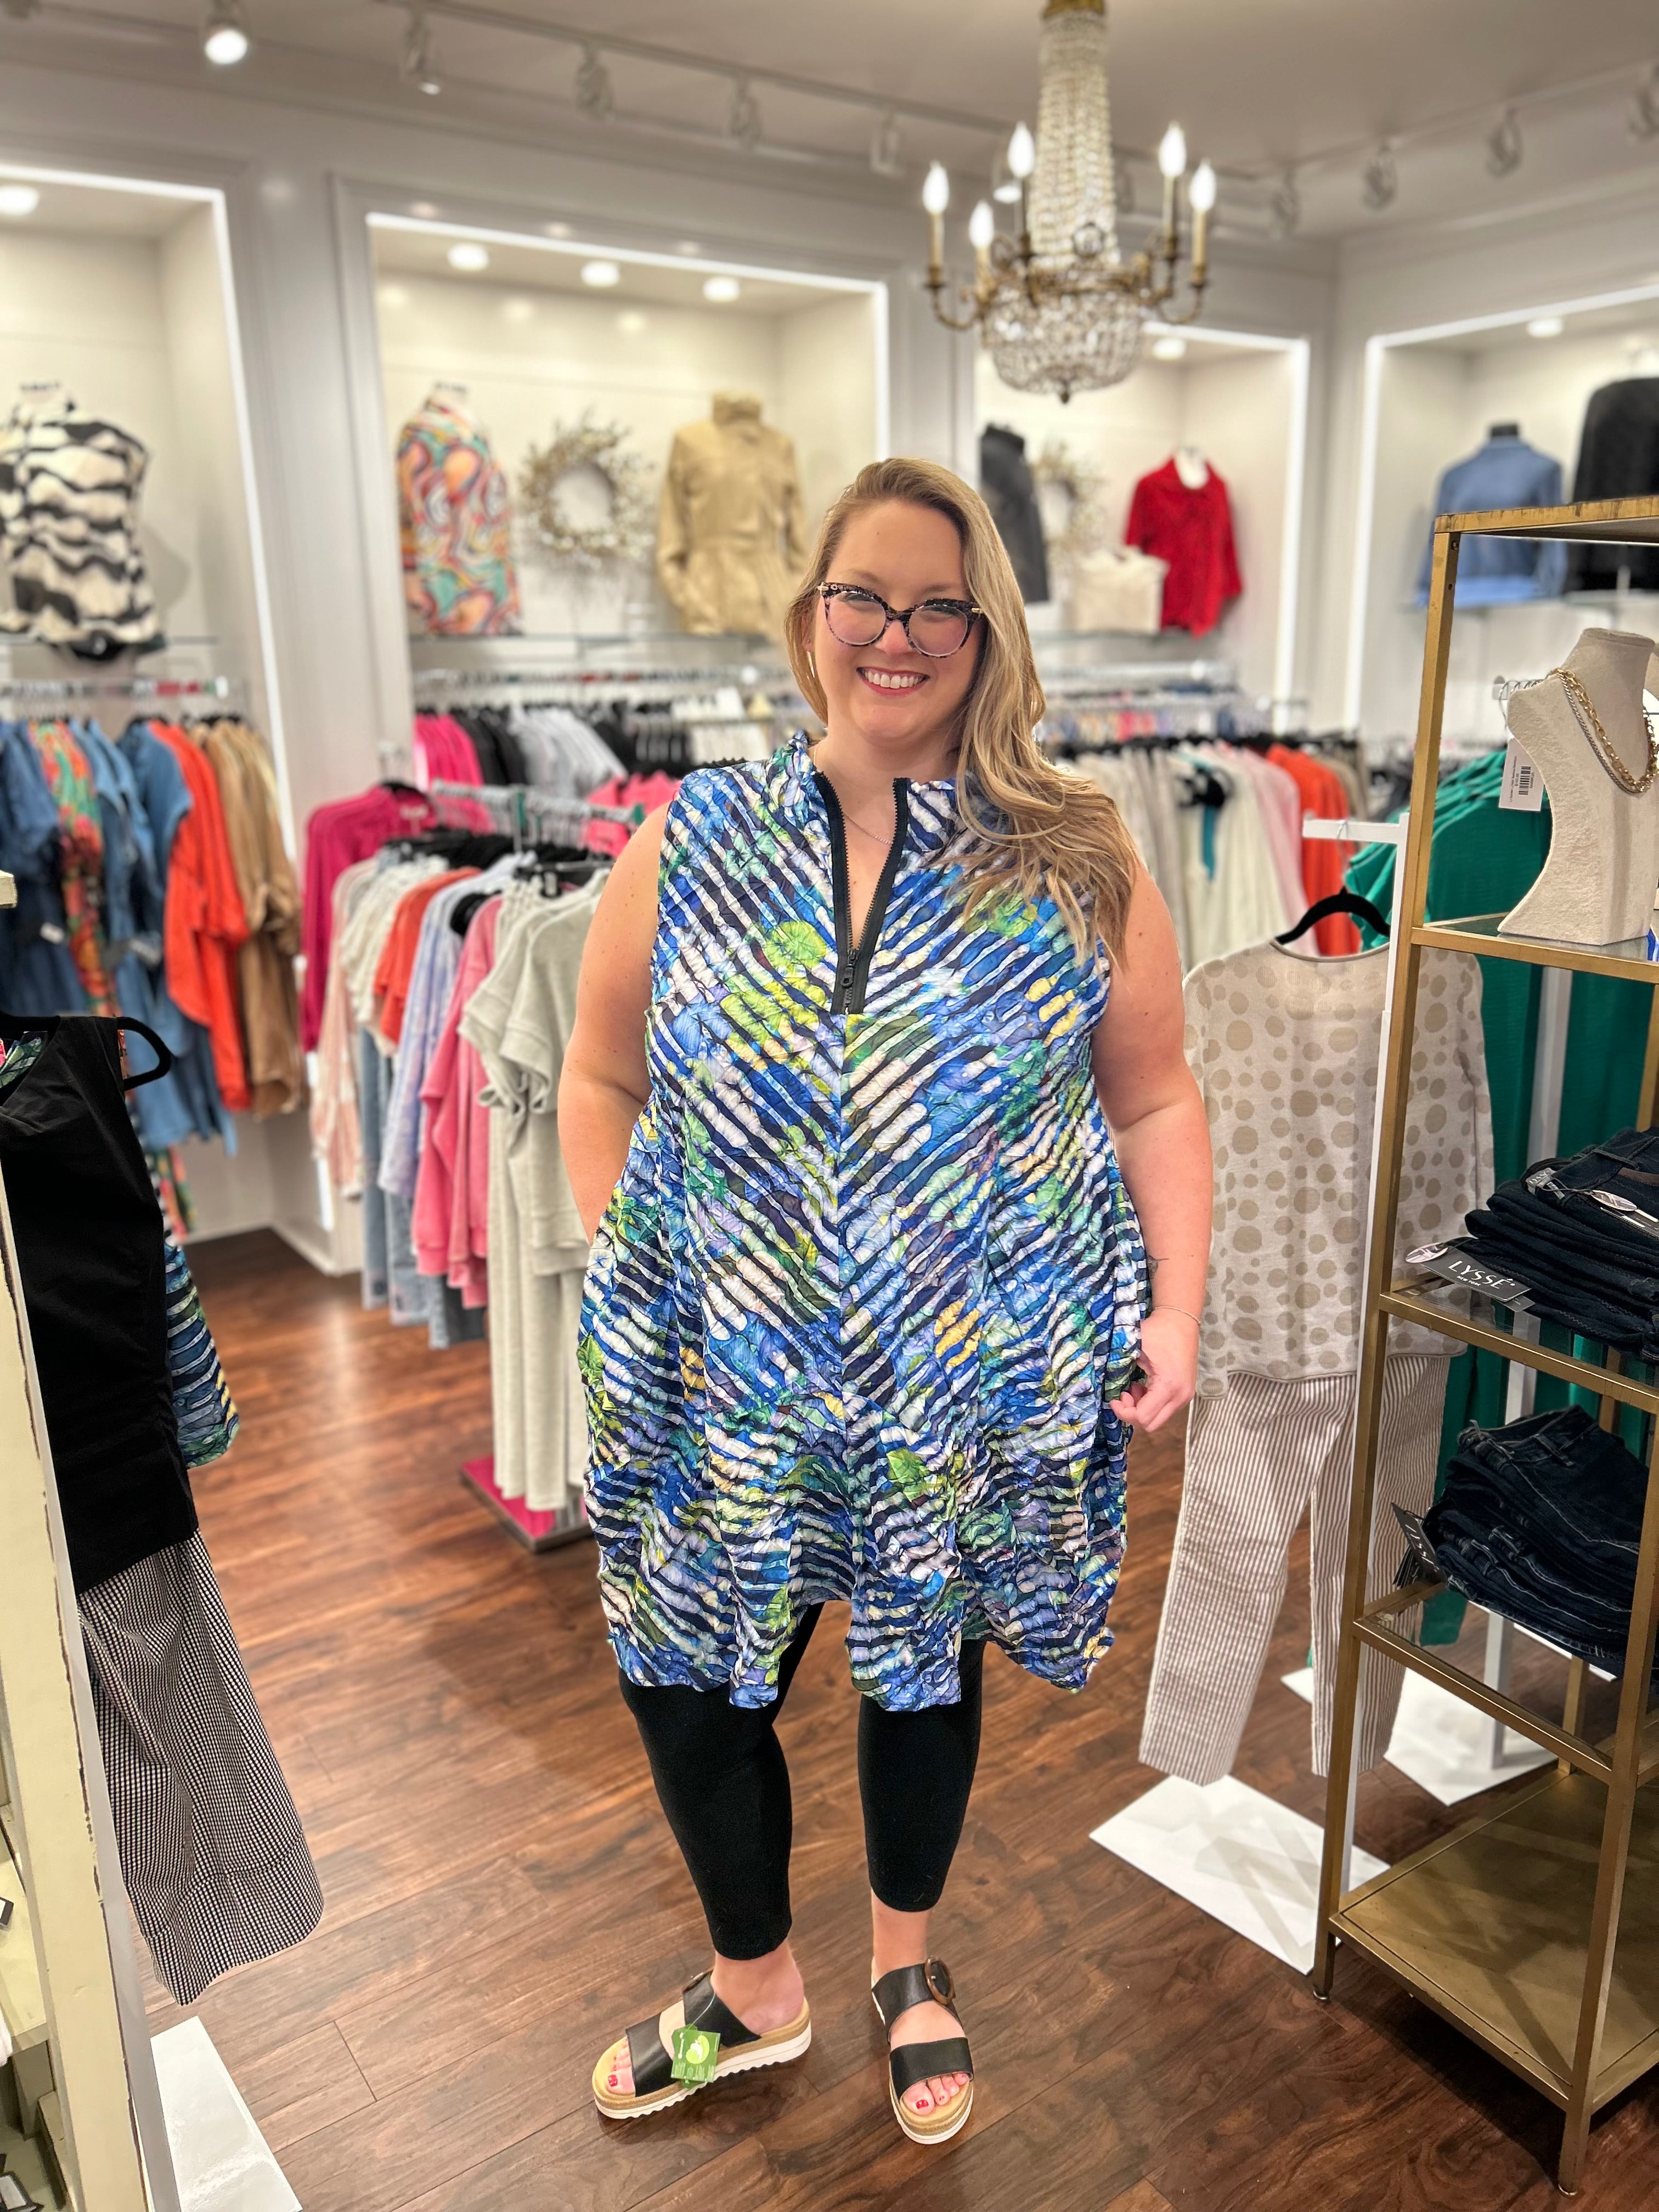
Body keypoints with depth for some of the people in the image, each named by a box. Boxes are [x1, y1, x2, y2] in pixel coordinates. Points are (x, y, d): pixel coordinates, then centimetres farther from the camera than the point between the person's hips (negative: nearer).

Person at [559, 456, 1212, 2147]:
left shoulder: (1073, 865, -3)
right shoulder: (690, 843, -1)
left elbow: (1155, 1105, 1)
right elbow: (602, 1080, 6)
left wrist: (1176, 1310, -6)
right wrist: (622, 1264, -2)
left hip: (979, 1392, 0)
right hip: (726, 1381, 1)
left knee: (928, 1667, 19)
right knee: (684, 1683, 12)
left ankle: (906, 1960, 51)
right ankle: (753, 1988, 44)